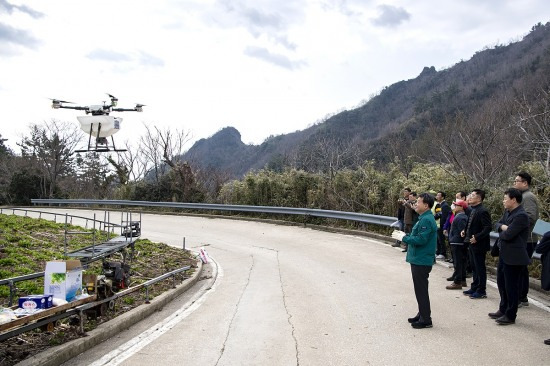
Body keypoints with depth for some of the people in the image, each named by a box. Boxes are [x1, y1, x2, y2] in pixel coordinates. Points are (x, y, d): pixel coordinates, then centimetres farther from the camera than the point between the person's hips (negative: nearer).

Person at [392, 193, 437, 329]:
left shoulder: (426, 220, -19)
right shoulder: (424, 218, 13)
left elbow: (421, 240, -26)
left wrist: (403, 237, -16)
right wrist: (405, 236, 8)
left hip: (421, 261, -10)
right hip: (418, 260, 10)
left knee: (421, 290, -2)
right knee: (420, 289, 18)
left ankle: (426, 320, 7)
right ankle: (422, 315, 29)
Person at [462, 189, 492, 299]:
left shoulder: (482, 211, -18)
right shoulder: (473, 210, 11)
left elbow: (488, 227, -23)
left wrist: (477, 237, -25)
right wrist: (465, 231, 7)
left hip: (479, 244, -9)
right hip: (472, 244, 9)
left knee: (480, 268, 1)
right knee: (474, 267, 17)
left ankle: (481, 291, 11)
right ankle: (474, 288, 28)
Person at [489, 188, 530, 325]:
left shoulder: (521, 216, -21)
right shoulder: (507, 212, 9)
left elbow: (507, 235, -25)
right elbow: (497, 225, 11)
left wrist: (501, 232, -4)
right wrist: (503, 227, -11)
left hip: (514, 256, -10)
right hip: (504, 253, 10)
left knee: (511, 286, 1)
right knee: (501, 281, 19)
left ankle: (510, 315, 13)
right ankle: (503, 310, 33)